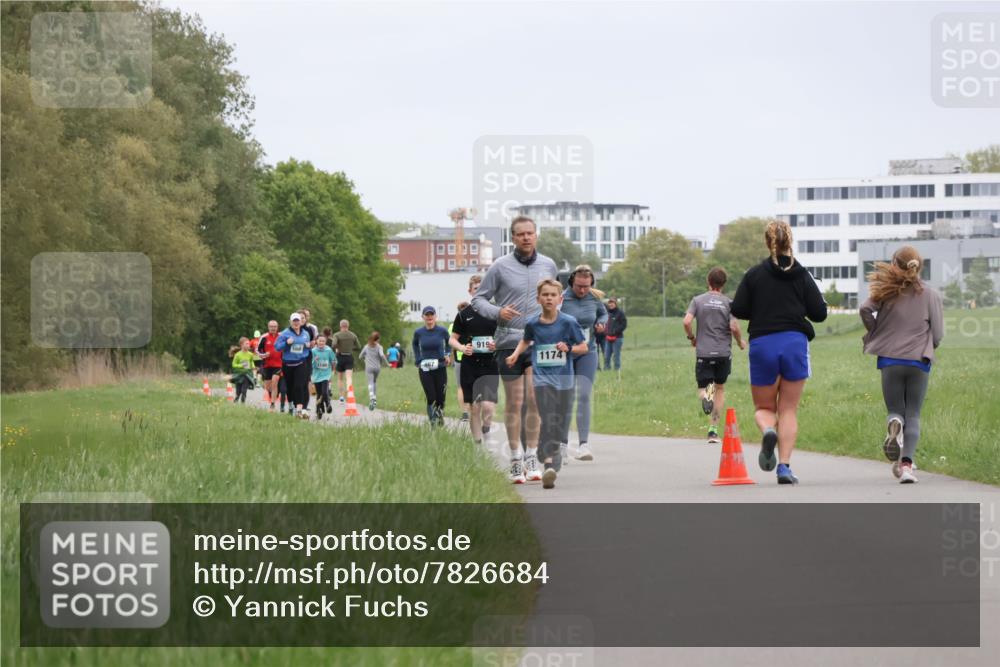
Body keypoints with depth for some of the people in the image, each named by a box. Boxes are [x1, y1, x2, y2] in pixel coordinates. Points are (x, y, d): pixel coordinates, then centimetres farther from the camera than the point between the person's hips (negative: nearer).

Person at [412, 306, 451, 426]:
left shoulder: (442, 331, -4)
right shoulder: (418, 332, -1)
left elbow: (448, 342, 16)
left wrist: (448, 355, 3)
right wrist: (417, 359, 11)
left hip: (440, 368, 0)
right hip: (425, 370, 0)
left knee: (440, 398, 4)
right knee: (431, 399, -9)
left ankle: (441, 423, 25)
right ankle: (433, 425, -4)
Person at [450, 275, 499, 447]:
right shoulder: (464, 314, 6)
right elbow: (452, 339, 10)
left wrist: (498, 345, -11)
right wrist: (462, 348, -11)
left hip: (490, 364, -1)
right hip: (469, 366, 1)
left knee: (488, 405, -16)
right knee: (473, 408, 4)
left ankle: (486, 429, 13)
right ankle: (477, 443, 15)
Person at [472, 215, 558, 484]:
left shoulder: (548, 265, 9)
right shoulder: (500, 267, -1)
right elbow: (478, 298, 3)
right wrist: (497, 312, -15)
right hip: (509, 341, -1)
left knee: (534, 397, -10)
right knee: (514, 402, 2)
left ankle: (532, 457, -1)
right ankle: (516, 459, 10)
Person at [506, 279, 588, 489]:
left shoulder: (569, 322, -4)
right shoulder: (532, 324, 2)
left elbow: (583, 347, 3)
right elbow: (526, 340, 24)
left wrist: (568, 348, -16)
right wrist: (516, 353, 7)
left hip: (564, 378, 0)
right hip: (542, 377, 0)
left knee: (561, 423, 7)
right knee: (546, 419, -16)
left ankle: (553, 453, 32)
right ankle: (550, 465, -26)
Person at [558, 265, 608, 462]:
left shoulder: (595, 298, 1)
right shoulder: (561, 299, -11)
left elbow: (604, 313, 21)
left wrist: (601, 324, -1)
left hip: (587, 353, 2)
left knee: (584, 396, -10)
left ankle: (584, 444, -12)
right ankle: (563, 444, 15)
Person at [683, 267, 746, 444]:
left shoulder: (698, 300, 2)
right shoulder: (728, 302, -1)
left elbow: (687, 322, -9)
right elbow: (734, 327, -10)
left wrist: (691, 338, 9)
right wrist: (740, 342, 9)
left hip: (703, 352, 0)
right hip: (723, 353, 0)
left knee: (703, 387, 10)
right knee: (720, 389, 15)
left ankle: (705, 395, -29)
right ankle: (713, 429, 10)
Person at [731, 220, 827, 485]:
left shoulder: (754, 274, 1)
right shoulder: (802, 275, 3)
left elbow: (737, 309, -2)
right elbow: (820, 312, 1)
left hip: (762, 344, 0)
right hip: (795, 343, 0)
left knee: (763, 407, 14)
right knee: (789, 410, 8)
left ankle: (768, 431, -22)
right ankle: (784, 466, -6)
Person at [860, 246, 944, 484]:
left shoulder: (887, 291, 3)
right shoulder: (931, 295, 3)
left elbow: (865, 309, -14)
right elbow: (938, 334, 1)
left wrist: (875, 333, 4)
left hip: (890, 358, 0)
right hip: (919, 361, 0)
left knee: (895, 410, 14)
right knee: (913, 415, 6)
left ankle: (894, 423, -24)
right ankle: (906, 463, -13)